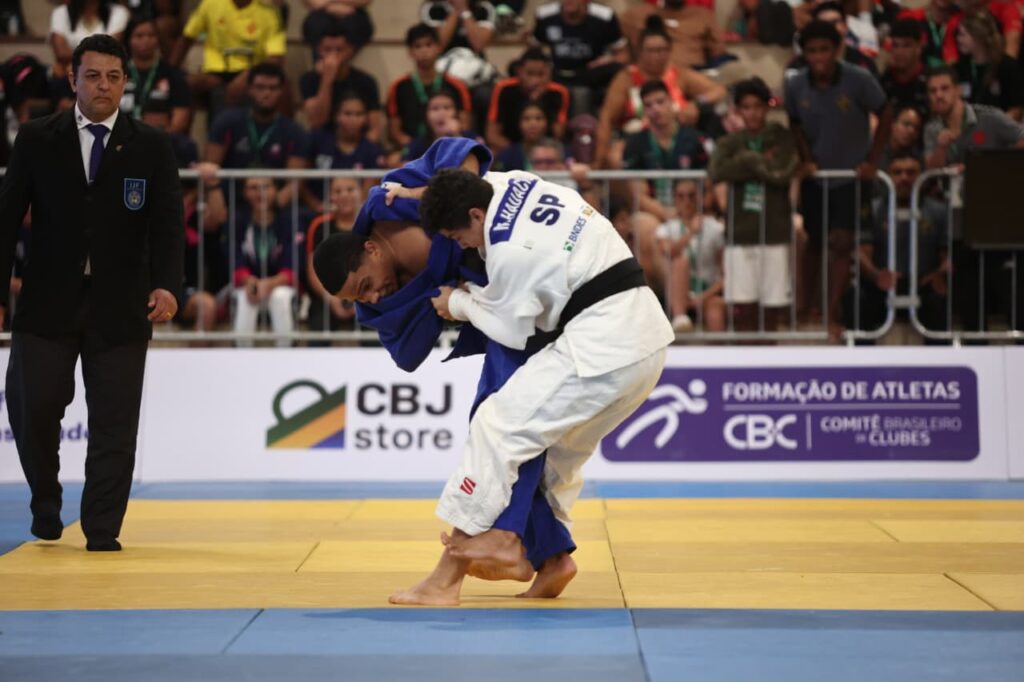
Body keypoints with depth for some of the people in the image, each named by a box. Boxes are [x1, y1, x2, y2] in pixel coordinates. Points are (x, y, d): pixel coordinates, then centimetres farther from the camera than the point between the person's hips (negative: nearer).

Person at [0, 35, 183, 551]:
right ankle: (46, 506, 25)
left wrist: (167, 285, -20)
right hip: (48, 301, 0)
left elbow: (167, 224, -4)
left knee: (114, 424, 0)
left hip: (119, 307, 0)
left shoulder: (152, 148, 3)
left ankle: (102, 531, 8)